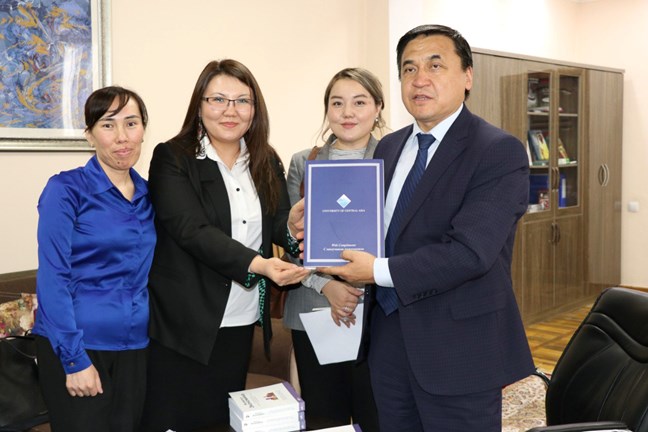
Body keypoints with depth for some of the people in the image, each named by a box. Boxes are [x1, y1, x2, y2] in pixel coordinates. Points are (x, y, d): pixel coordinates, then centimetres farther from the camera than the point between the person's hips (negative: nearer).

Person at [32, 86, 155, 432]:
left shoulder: (148, 195, 6)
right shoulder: (66, 189, -10)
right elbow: (52, 278, -14)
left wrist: (148, 334, 4)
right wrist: (75, 359, -17)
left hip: (135, 347, 5)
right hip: (75, 347, -5)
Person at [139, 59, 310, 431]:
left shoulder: (267, 163, 7)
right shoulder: (172, 159, -8)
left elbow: (277, 225, 3)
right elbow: (194, 231, -20)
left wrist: (293, 226, -22)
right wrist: (256, 264, -33)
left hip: (242, 321, 4)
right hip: (185, 321, -4)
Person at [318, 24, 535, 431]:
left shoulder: (500, 152, -14)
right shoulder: (389, 147, 9)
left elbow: (469, 250, -23)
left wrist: (380, 271, -19)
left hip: (458, 346, -6)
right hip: (388, 336, 6)